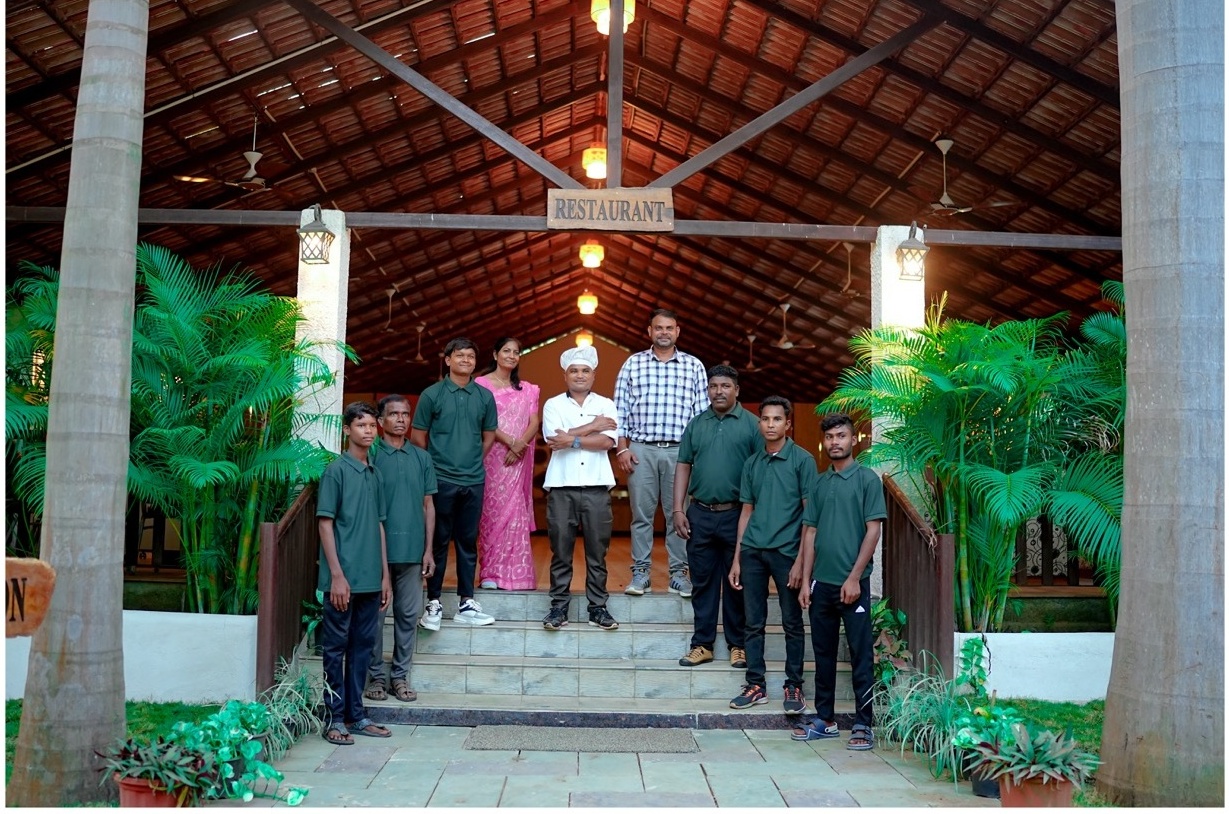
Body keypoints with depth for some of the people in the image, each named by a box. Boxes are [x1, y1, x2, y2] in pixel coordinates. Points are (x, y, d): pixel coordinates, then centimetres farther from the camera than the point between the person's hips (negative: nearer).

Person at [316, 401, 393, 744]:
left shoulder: (375, 474, 14)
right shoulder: (336, 470, -6)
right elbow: (325, 523, -9)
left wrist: (385, 574, 14)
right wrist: (337, 574, -15)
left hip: (370, 578, 7)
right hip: (344, 578, -7)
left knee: (362, 645, 11)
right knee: (336, 647, 2)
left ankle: (356, 714, 20)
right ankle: (335, 718, 9)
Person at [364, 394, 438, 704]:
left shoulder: (421, 458, 11)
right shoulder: (371, 455, -1)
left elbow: (428, 505, 12)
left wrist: (428, 549, 6)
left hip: (412, 550, 4)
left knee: (409, 615, 7)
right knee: (375, 614, 3)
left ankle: (401, 675, 17)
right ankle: (375, 676, 14)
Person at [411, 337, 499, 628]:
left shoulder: (485, 396, 7)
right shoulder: (432, 394, -1)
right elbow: (418, 436, 2)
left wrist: (473, 461, 9)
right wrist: (433, 464, 4)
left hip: (473, 481, 3)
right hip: (441, 480, -3)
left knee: (468, 542, 9)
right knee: (438, 541, 3)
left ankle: (466, 603, 16)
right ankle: (434, 602, 11)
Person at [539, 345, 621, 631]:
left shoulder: (605, 404, 9)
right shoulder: (553, 404, 7)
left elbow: (607, 441, -6)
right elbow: (554, 440, -9)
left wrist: (573, 440, -12)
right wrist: (593, 426, -6)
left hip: (597, 487, 1)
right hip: (562, 487, 0)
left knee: (597, 551, 5)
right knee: (561, 551, 3)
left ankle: (598, 607, 13)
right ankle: (559, 606, 12)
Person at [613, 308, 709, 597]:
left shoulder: (694, 366, 8)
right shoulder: (633, 364, 8)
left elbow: (703, 412, 7)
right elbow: (620, 410, 6)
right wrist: (622, 448, -2)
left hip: (681, 451, 0)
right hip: (641, 450, 0)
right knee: (641, 513, 3)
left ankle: (679, 573, 11)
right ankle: (640, 573, 11)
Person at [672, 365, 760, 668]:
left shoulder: (751, 424, -2)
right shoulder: (696, 424, 9)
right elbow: (683, 467, 9)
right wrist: (678, 510, 2)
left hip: (737, 515, -3)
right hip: (700, 514, 3)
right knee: (702, 581, 8)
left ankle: (738, 645, 17)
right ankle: (702, 644, 17)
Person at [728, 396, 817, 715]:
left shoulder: (802, 460, -3)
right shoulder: (752, 463, 11)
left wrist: (801, 560, -11)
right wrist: (737, 559, 11)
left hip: (785, 551, -4)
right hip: (753, 551, 4)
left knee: (792, 623, 6)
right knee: (753, 622, 9)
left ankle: (794, 687, 15)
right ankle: (755, 685, 18)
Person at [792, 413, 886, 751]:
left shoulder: (867, 479, -3)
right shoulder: (819, 483, 12)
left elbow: (873, 531, -7)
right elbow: (809, 532, 12)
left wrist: (854, 578, -13)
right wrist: (806, 580, 6)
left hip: (853, 583, -5)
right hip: (822, 582, 5)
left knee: (861, 656, 1)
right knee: (823, 654, 12)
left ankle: (863, 725, 8)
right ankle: (824, 719, 22)